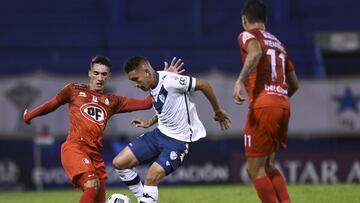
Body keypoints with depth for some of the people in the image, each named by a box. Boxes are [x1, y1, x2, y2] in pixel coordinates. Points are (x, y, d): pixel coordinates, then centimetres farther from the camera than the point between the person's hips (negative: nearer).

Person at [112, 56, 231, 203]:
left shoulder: (169, 81, -24)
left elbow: (203, 85, -17)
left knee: (152, 177, -25)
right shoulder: (152, 86, 2)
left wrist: (218, 112, -8)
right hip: (160, 134, 9)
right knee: (119, 163, 1)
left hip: (179, 141, -9)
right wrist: (150, 122, 15)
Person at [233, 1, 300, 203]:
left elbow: (255, 53, -21)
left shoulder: (248, 36, 4)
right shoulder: (279, 43, 23)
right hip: (283, 105, 7)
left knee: (255, 169, -1)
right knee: (267, 166, 19)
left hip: (263, 105, -7)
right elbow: (294, 85, 26)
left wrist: (240, 81, -29)